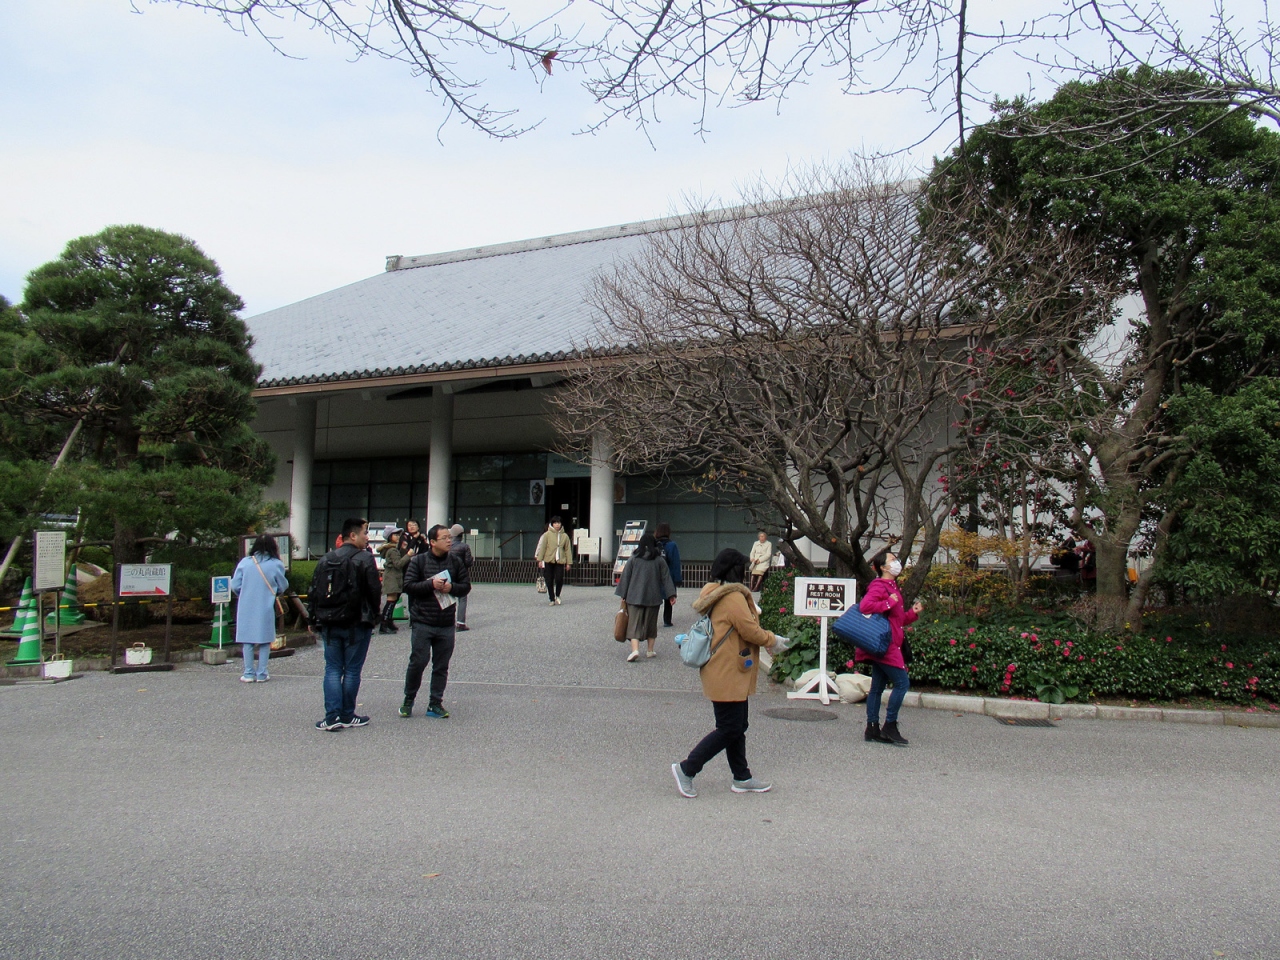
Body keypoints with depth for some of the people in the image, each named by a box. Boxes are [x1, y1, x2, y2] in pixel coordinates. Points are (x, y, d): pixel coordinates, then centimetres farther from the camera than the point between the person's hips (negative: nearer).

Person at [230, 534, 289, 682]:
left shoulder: (245, 562, -3)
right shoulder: (276, 564, -7)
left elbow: (235, 586, -2)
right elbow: (283, 587, 2)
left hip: (246, 608, 2)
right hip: (266, 608, -1)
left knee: (247, 640, 10)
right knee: (265, 640, 8)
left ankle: (248, 673, 12)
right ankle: (261, 673, 9)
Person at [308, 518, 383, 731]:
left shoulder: (326, 559, 9)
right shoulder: (364, 559, -10)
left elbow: (314, 592, 10)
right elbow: (374, 591, -11)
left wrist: (315, 620, 15)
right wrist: (373, 615, 5)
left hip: (329, 624, 5)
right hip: (356, 624, -5)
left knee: (332, 669, 8)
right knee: (352, 670, 5)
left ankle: (332, 717, 1)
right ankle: (347, 716, 11)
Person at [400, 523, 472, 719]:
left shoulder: (456, 561, 6)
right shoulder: (418, 561, -2)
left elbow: (466, 586, 7)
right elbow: (408, 585, -8)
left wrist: (451, 587, -12)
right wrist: (431, 584, -19)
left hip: (446, 624, 3)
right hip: (422, 623, -3)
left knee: (441, 666, 7)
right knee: (418, 661, -2)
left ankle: (435, 704, 16)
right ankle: (408, 700, 17)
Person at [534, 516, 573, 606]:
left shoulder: (565, 536, 7)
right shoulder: (547, 535, 2)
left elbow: (568, 550, 8)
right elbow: (542, 547, 1)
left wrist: (569, 563, 5)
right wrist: (540, 560, -5)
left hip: (560, 561, 1)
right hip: (548, 561, -1)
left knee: (559, 580, -10)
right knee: (549, 581, 2)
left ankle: (557, 596, 15)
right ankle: (551, 599, 14)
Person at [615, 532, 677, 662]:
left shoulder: (633, 559, 1)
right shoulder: (659, 560, 1)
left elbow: (625, 577, 2)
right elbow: (666, 578, 1)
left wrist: (623, 595, 9)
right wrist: (671, 595, 4)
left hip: (634, 597, -1)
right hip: (653, 597, 1)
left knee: (634, 623, -3)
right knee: (651, 623, 15)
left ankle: (635, 650, -20)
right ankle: (650, 650, 20)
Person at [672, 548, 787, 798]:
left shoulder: (715, 593, 13)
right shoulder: (733, 597, -18)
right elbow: (750, 630, -17)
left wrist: (768, 640, 14)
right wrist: (773, 641, 1)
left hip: (727, 673, 10)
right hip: (728, 674, -10)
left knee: (737, 727, 16)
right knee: (729, 729, -4)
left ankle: (742, 778, 24)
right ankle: (686, 769, 2)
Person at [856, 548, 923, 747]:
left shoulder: (891, 586, 20)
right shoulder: (879, 586, -12)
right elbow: (865, 605, -30)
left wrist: (913, 612, 13)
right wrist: (890, 602, -22)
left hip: (884, 646, 10)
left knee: (877, 687, 10)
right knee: (902, 682, -9)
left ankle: (872, 730, 13)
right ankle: (890, 726, -3)